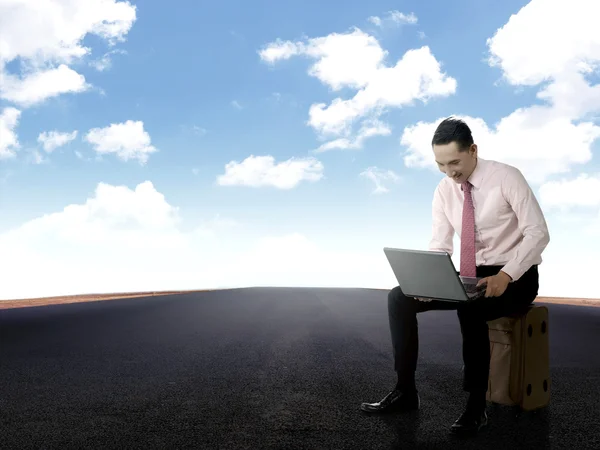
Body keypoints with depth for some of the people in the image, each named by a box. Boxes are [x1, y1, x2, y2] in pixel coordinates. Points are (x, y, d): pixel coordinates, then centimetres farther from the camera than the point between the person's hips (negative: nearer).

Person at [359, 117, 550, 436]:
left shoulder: (506, 178, -15)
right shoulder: (444, 190, 0)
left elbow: (538, 234, -19)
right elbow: (439, 246, 0)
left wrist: (505, 275, -33)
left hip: (515, 278, -6)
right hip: (470, 276, 6)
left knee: (470, 311, -38)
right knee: (399, 298, -10)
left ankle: (476, 407, -22)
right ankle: (405, 392, -4)